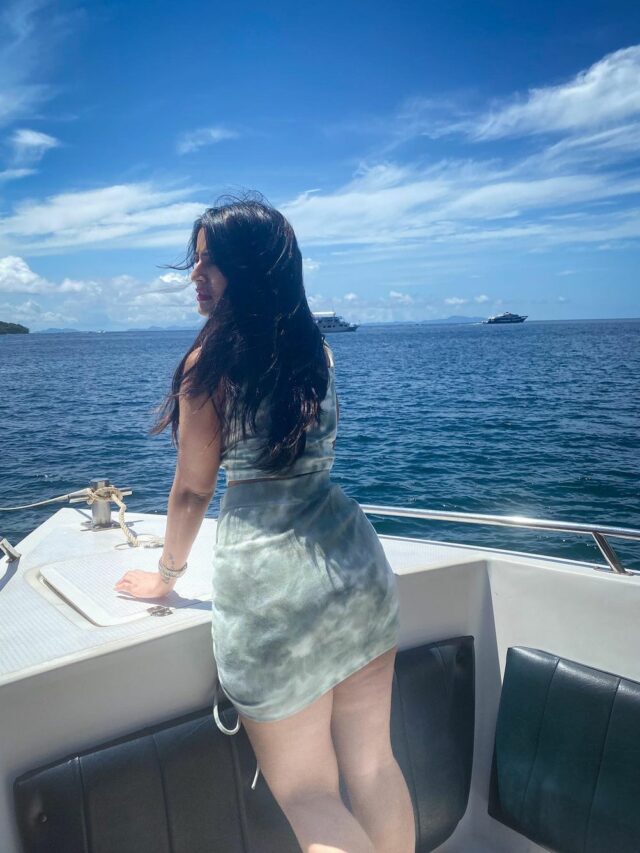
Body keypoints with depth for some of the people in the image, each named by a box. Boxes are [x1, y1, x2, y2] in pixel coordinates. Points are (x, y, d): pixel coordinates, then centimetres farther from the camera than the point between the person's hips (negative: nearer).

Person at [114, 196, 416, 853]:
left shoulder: (210, 360, -7)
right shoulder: (316, 348, 10)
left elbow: (192, 490, -1)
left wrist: (166, 576, 16)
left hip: (269, 579, -6)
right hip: (355, 558, 6)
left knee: (305, 794, 14)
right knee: (374, 765, 20)